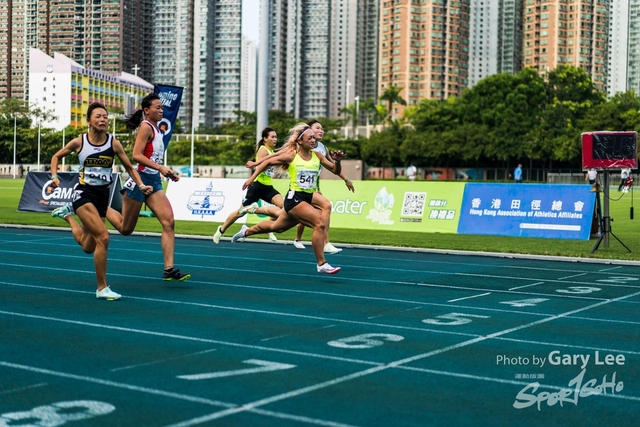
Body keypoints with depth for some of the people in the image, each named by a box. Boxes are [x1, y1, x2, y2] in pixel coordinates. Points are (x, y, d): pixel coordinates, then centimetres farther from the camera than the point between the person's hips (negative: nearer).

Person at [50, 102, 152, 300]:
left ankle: (67, 214, 44)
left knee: (88, 247, 15)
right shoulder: (79, 142, -6)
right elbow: (56, 157, 10)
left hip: (103, 195, 4)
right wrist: (54, 176, -6)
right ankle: (102, 288, -12)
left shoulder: (114, 143, -4)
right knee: (103, 236, -24)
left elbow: (129, 167, 6)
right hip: (84, 193, -4)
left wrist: (141, 185, -8)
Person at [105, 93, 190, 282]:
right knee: (125, 229, 5)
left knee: (169, 221, -9)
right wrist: (160, 167, -27)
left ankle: (169, 270, -10)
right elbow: (136, 155, -21)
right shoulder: (146, 126, -11)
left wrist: (167, 173, 12)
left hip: (154, 182, 8)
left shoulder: (156, 129, 14)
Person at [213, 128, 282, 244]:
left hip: (268, 187, 7)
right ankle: (221, 230, 22)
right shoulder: (263, 150, -12)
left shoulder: (271, 151, 13)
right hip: (258, 185, -7)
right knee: (241, 212, 2)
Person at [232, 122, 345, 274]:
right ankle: (322, 264, -15)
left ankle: (246, 231, 48)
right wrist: (252, 177, 0)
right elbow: (267, 162, 4)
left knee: (276, 227, 23)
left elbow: (336, 171, 6)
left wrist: (337, 161, -14)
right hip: (294, 198, -6)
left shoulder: (317, 156, 3)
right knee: (320, 223, -24)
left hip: (309, 198, 6)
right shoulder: (291, 156, -7)